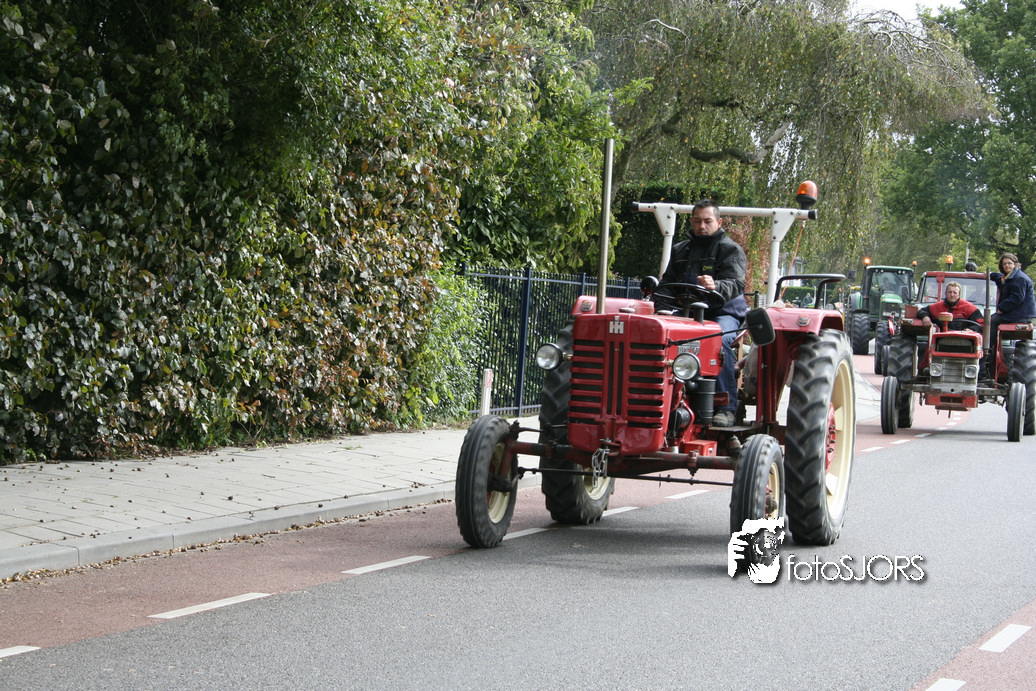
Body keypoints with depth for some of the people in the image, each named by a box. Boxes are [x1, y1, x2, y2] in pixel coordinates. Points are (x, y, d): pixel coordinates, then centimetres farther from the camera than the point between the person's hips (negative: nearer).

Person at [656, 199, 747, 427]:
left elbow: (735, 284, -11)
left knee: (719, 340, -37)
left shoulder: (731, 250, 4)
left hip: (723, 312, -4)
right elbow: (668, 281, 26)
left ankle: (726, 407, -33)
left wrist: (715, 287, -34)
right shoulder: (680, 250, 22)